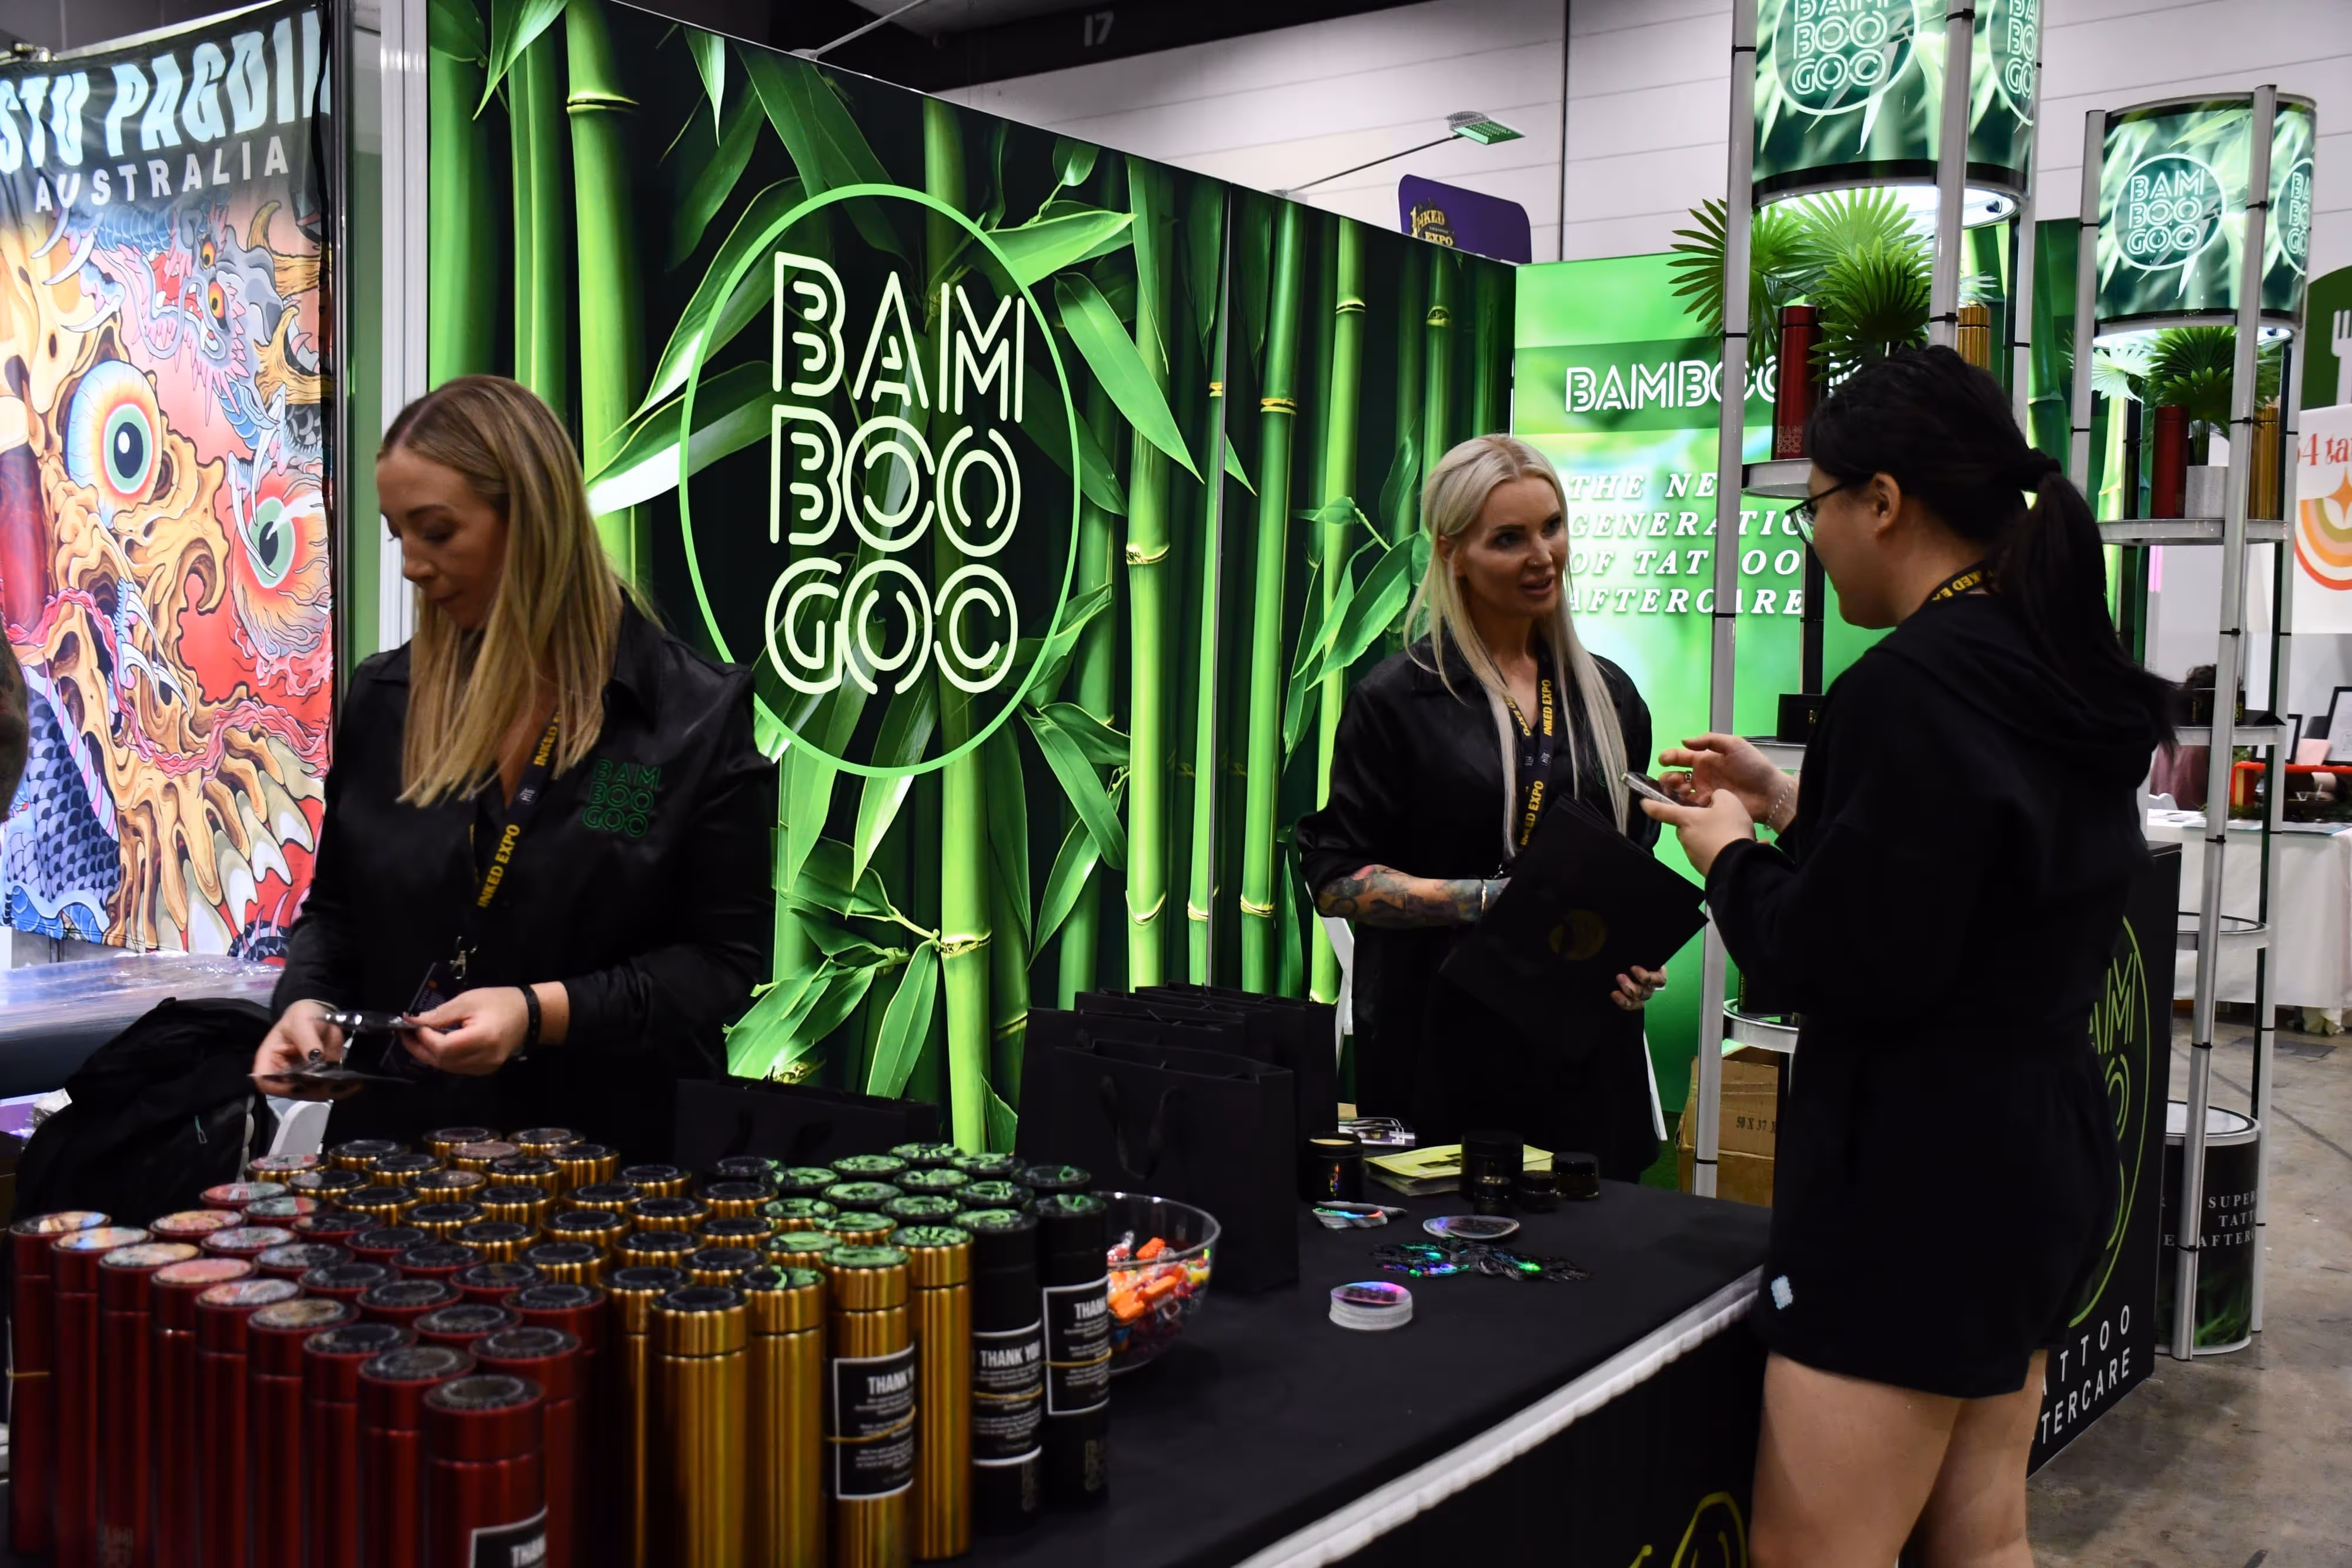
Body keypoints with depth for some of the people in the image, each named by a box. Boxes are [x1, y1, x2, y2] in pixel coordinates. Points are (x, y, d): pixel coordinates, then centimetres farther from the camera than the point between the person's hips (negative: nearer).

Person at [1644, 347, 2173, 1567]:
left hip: (1917, 1179, -10)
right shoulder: (2064, 675, 9)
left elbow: (1854, 964, -22)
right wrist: (1797, 807, 15)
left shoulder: (1913, 683, -20)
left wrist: (1732, 857, -5)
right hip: (2043, 1154, 10)